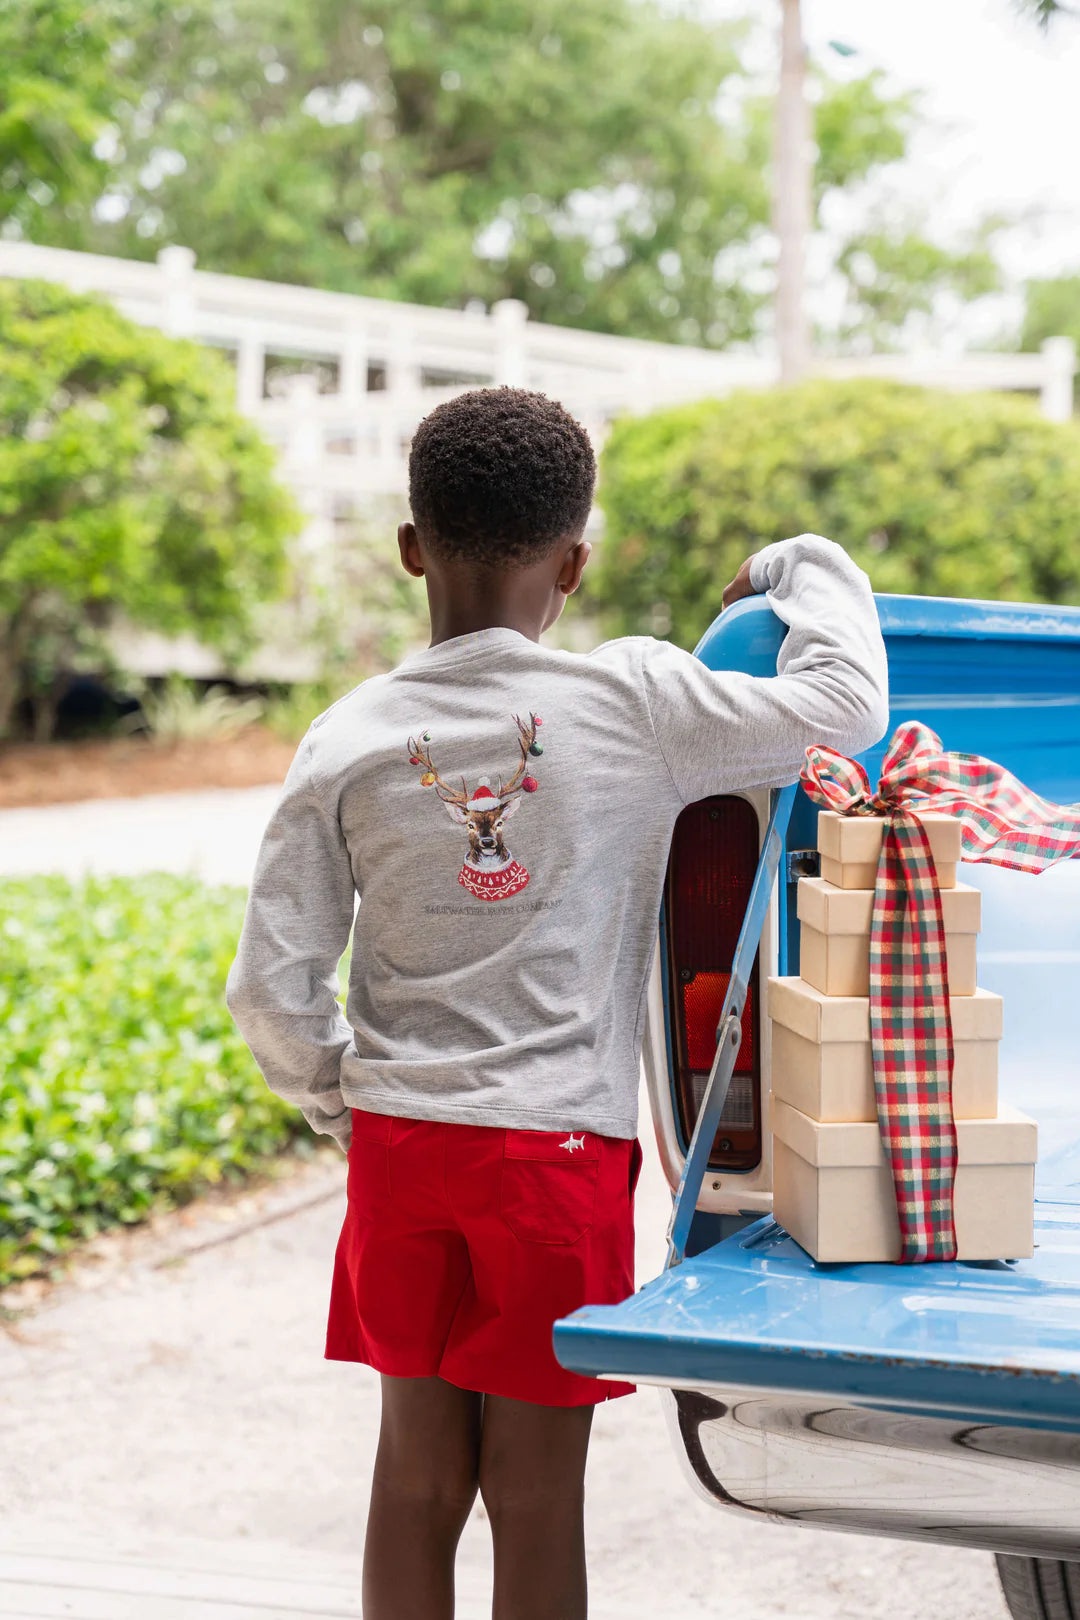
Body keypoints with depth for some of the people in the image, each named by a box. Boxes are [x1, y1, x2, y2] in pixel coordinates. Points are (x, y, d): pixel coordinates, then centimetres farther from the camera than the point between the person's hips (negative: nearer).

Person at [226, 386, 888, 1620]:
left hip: (399, 1138, 3)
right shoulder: (633, 705, -9)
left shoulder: (350, 742, -2)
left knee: (416, 1472, 14)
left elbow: (270, 991, -2)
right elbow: (842, 707, -4)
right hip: (557, 1147, -3)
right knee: (535, 1493, 7)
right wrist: (803, 567, 13)